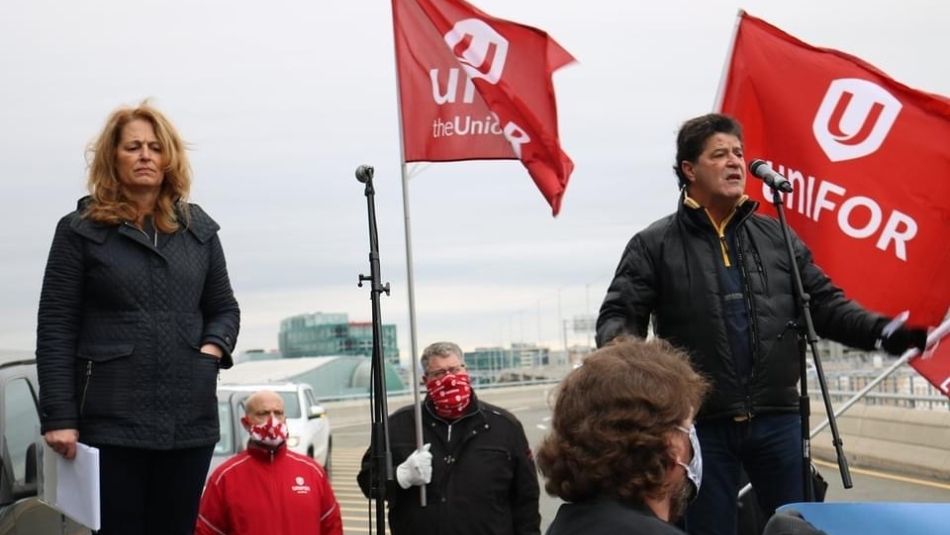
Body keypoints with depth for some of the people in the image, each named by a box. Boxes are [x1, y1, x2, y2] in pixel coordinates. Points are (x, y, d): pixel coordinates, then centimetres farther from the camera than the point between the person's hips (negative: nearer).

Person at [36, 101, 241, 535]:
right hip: (111, 420, -3)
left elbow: (224, 307, 19)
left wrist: (213, 348, -4)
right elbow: (56, 330, -2)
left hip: (190, 419, 4)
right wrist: (59, 417, -9)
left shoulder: (198, 228, 13)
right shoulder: (80, 231, 1)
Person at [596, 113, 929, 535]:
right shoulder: (654, 246, 0)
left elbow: (826, 304, 11)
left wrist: (882, 331, -5)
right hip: (699, 424, -3)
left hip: (777, 420, 3)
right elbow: (619, 315, -4)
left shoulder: (777, 236, 10)